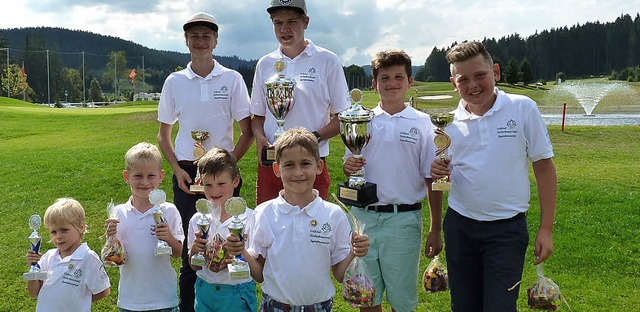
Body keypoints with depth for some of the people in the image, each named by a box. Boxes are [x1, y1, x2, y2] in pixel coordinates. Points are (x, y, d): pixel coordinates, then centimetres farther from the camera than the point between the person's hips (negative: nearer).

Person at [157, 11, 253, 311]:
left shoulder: (232, 79, 0)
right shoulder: (174, 81, 5)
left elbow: (247, 132, 1)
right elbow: (163, 134, 12)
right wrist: (177, 169, -2)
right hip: (186, 172, 1)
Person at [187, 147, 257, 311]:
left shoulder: (250, 218, -13)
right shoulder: (198, 219, -1)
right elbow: (195, 266, 6)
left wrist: (228, 262, -27)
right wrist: (194, 251, -16)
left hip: (237, 294, -3)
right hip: (204, 292, 3)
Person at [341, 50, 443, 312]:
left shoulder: (422, 123, -1)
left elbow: (432, 180, 0)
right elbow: (349, 169, 14)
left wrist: (435, 230, -2)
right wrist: (349, 167, -10)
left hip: (403, 220, -2)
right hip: (363, 216, 3)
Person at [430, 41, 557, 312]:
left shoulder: (523, 109, -6)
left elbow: (544, 168, -2)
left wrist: (546, 229, -6)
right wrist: (437, 171, -12)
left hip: (507, 228, -3)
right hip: (459, 226, 3)